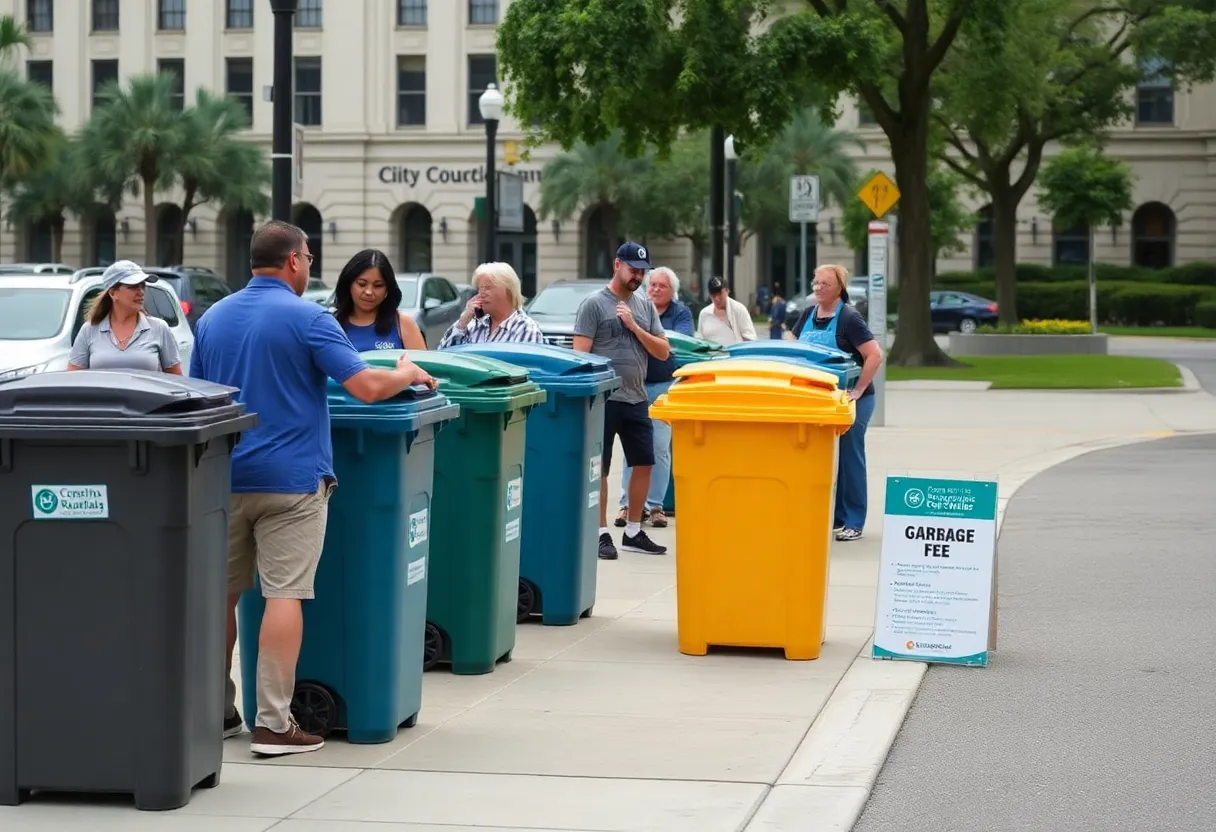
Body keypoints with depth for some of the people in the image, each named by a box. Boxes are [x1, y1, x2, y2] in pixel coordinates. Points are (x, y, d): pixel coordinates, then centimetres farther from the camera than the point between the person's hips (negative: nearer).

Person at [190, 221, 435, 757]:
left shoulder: (213, 319, 9)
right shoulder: (307, 319, -9)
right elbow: (367, 387, -15)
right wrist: (410, 375, 4)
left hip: (224, 477, 6)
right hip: (289, 478, -6)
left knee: (220, 593, 13)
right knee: (284, 596, -6)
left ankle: (214, 711, 20)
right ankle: (273, 723, -9)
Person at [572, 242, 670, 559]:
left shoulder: (646, 307, 12)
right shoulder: (594, 304, -5)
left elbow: (663, 352, 7)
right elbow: (580, 354, -9)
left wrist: (634, 326, -6)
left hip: (637, 400, 6)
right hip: (604, 399, -6)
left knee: (644, 464, 8)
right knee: (599, 468, 1)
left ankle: (633, 532, 20)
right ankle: (601, 534, 7)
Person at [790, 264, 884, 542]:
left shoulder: (849, 318, -12)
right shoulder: (808, 314, 8)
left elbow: (874, 356, -18)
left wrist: (858, 390, -19)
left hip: (849, 399, -6)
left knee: (849, 457, -1)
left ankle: (853, 522, 5)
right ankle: (831, 516, 15)